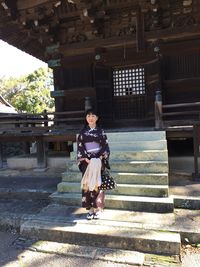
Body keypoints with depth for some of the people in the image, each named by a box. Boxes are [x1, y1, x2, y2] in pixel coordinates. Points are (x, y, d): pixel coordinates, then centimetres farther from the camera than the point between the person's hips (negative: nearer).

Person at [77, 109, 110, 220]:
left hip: (98, 161, -1)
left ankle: (98, 208, 11)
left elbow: (105, 146, 0)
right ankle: (90, 209, 11)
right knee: (87, 184, 1)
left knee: (97, 184, 0)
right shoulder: (83, 132, 7)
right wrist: (87, 159, -11)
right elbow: (80, 147, 1)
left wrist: (99, 158, -13)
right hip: (87, 161, 1)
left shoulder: (101, 131, 4)